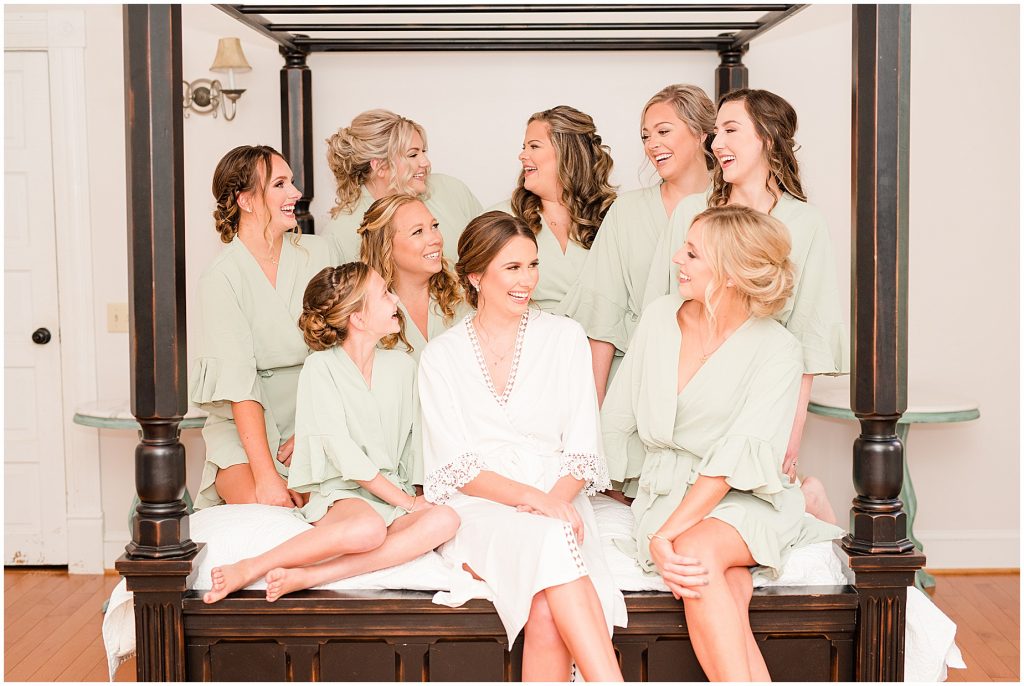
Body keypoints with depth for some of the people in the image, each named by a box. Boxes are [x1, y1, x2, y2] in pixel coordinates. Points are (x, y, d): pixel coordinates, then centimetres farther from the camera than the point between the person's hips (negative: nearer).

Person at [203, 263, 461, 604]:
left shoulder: (401, 366, 13)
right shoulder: (322, 366, -4)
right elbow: (344, 454, -10)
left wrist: (420, 493, -2)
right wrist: (406, 501, -12)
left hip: (395, 497, 6)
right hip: (338, 495, -5)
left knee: (445, 519, -29)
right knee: (369, 528, -40)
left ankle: (306, 577, -33)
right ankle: (250, 569, -26)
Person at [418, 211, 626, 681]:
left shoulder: (564, 337, 10)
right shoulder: (441, 356, 8)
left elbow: (582, 449, 6)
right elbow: (455, 466, -1)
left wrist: (556, 500, -16)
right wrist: (531, 498, -18)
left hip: (557, 501, 1)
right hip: (477, 508, -1)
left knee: (549, 613, -33)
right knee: (548, 540, -36)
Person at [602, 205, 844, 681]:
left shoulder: (776, 349, -9)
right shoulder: (660, 317, 4)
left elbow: (736, 460, -17)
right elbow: (618, 417, 8)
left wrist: (668, 534, -27)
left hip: (744, 499, -2)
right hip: (665, 493, 2)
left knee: (699, 552, -36)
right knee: (727, 593, -29)